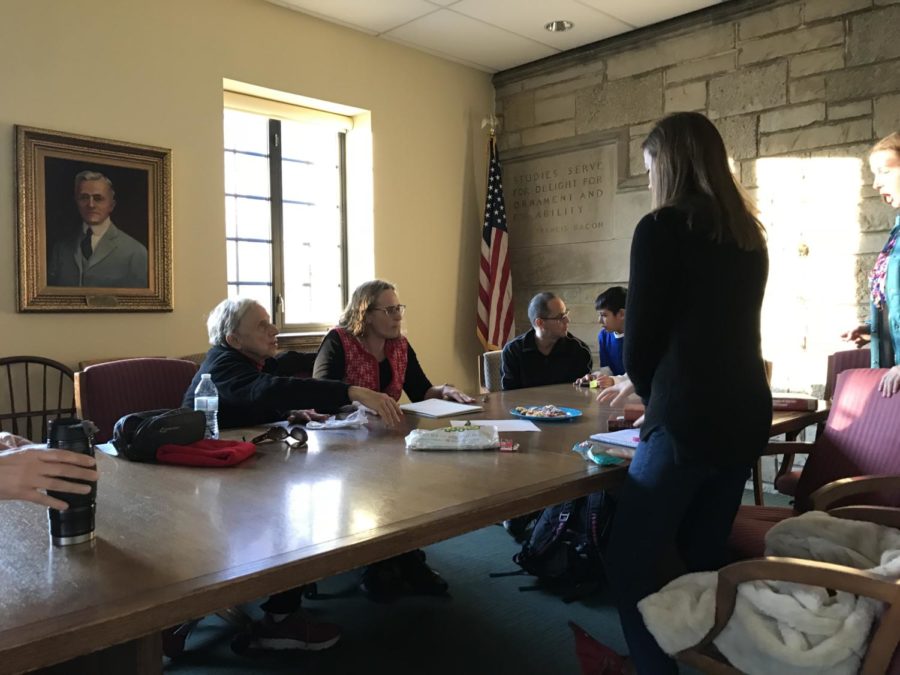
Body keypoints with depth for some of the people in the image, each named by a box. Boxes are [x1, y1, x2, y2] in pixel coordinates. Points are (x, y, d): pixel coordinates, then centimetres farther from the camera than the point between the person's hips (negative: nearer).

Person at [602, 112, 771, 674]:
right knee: (705, 557, 21)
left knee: (630, 564, 2)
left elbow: (641, 337, -7)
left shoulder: (663, 228, -9)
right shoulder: (749, 234, 13)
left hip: (688, 422, -8)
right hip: (747, 416, 8)